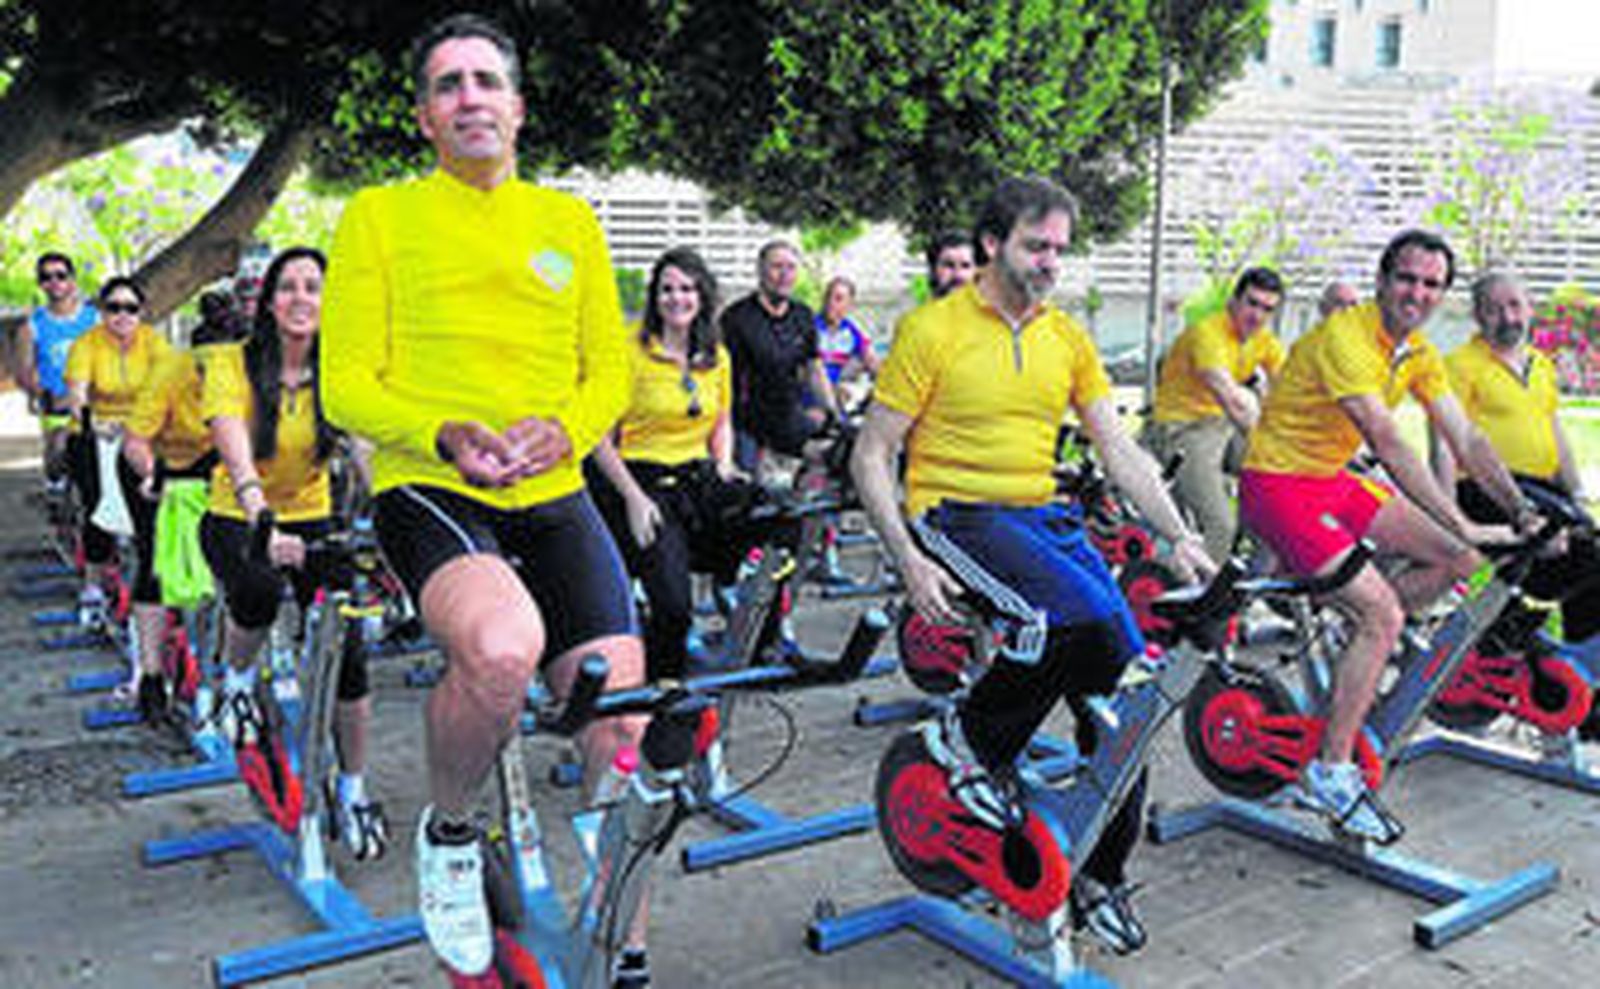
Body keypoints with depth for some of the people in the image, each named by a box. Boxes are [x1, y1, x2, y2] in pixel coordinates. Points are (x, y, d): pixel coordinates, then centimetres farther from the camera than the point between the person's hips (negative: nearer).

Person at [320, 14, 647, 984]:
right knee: (503, 647, -34)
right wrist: (444, 436, -19)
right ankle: (448, 832, -1)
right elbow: (348, 385, 0)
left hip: (554, 498, 4)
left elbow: (610, 366, 12)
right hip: (429, 493, -3)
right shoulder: (380, 215, 6)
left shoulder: (570, 219, 15)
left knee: (621, 720, -6)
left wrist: (562, 429, -10)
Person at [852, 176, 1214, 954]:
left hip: (1042, 516, 6)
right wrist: (909, 561, -16)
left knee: (1127, 669, -8)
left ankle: (1101, 873, 10)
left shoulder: (1067, 336, 12)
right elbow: (872, 457, -5)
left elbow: (1120, 452, 11)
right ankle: (971, 739, -5)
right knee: (1082, 615, -31)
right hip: (956, 515, -6)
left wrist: (1178, 536, -1)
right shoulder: (932, 330, -5)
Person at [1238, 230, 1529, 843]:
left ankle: (1358, 642, 16)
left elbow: (1467, 441, 5)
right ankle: (1330, 774, -9)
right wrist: (1463, 526, -33)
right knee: (1382, 612, -18)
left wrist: (1522, 512, -6)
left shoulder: (1419, 353, 5)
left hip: (1334, 481, 9)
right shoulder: (1344, 337, -22)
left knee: (1455, 560, 2)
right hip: (1278, 485, -9)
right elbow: (1390, 447, -30)